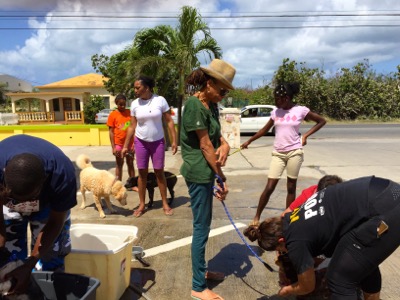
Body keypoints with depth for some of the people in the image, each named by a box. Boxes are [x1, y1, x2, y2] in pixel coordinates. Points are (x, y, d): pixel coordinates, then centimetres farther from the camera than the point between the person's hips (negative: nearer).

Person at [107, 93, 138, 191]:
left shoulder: (130, 113, 1)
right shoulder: (113, 115, -6)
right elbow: (111, 132, -6)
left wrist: (135, 143, -1)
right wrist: (113, 147, -10)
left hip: (130, 143, 2)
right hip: (119, 144, -2)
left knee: (130, 164, 11)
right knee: (119, 165, 9)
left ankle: (133, 185, 18)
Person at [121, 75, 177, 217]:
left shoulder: (160, 100, -10)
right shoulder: (134, 104, -3)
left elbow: (169, 121, -6)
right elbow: (132, 126, 3)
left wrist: (174, 141, -10)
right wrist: (125, 145, 1)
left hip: (158, 141, -2)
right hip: (140, 142, 2)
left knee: (159, 172, 4)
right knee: (142, 173, 6)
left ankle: (165, 204, 15)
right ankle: (142, 204, 18)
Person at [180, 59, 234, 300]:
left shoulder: (211, 105, 10)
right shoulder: (194, 105, -18)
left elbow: (217, 134, 9)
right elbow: (205, 145, -19)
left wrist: (225, 145, -16)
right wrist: (223, 179, -14)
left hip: (207, 171, 9)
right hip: (199, 172, -9)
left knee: (203, 225, 19)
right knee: (202, 228, 0)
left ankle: (201, 270, 37)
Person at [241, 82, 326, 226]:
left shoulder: (301, 110, -5)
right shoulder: (275, 112, 4)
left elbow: (322, 121, 5)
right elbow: (264, 130, 15)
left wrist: (305, 135, -4)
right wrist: (248, 141, 16)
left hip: (294, 152, -2)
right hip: (278, 153, 2)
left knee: (291, 187, 7)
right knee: (269, 187, -1)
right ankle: (257, 217, 11)